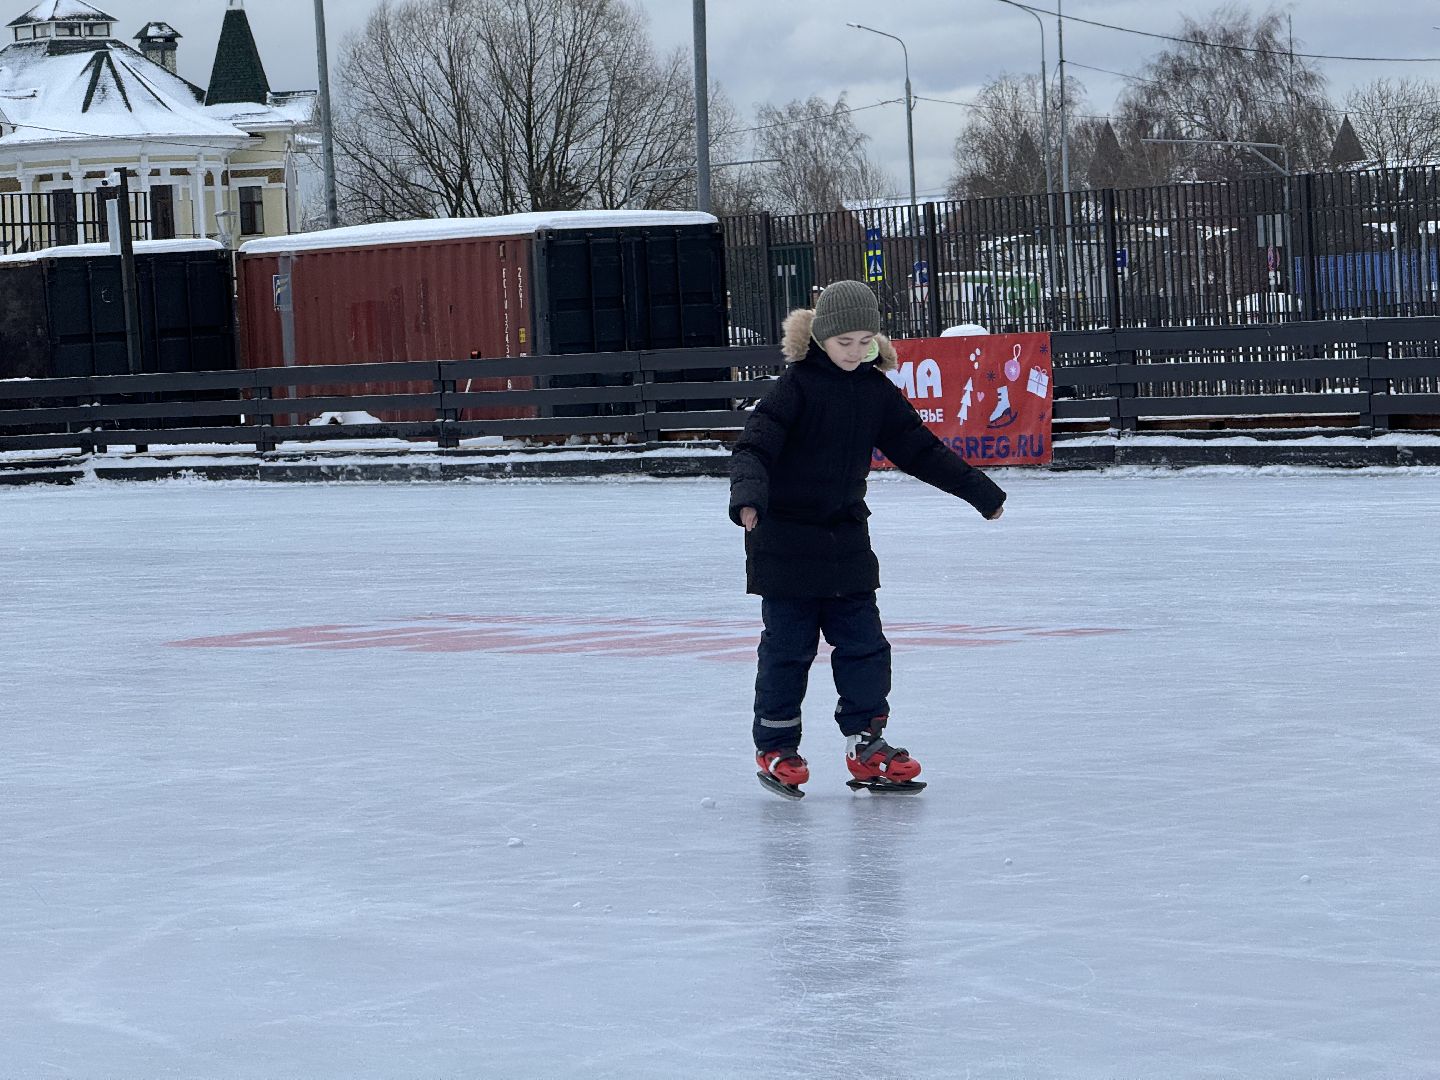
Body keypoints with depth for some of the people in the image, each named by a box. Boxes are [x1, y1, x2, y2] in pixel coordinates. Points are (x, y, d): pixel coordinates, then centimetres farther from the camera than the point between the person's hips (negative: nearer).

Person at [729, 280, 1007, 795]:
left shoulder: (877, 393, 4)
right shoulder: (795, 388, -13)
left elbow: (922, 450, 13)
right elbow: (755, 446, -22)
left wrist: (980, 491, 16)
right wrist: (748, 495, -41)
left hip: (846, 538, 5)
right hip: (787, 539, -5)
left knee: (865, 645, 3)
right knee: (788, 647, 0)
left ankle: (866, 744, 11)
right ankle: (775, 750, 12)